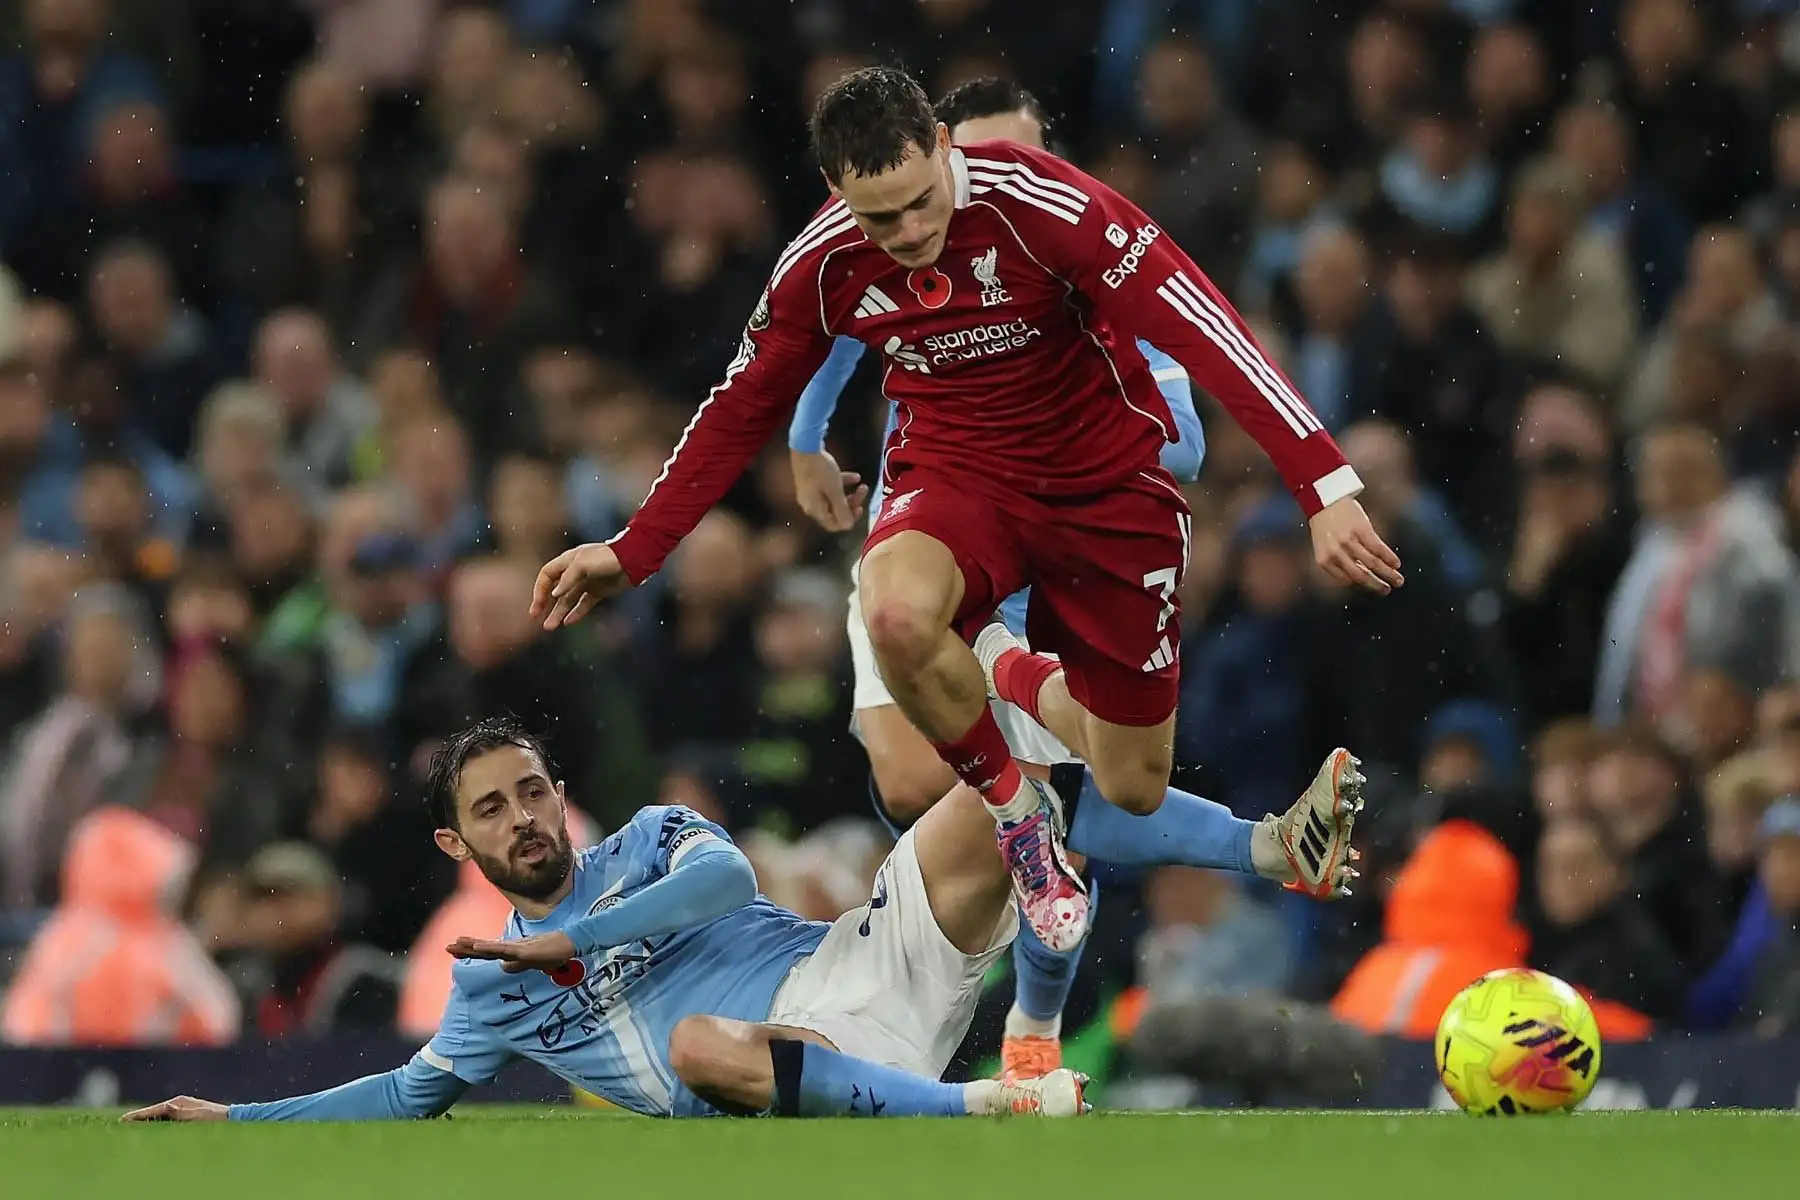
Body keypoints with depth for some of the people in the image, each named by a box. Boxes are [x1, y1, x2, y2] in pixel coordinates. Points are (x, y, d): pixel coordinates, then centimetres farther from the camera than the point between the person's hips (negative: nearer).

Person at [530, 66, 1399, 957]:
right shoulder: (824, 265, -14)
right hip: (955, 474, 1)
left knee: (1133, 790, 4)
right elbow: (743, 409, 4)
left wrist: (1326, 488, -37)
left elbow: (1200, 327, -30)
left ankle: (1022, 682, 40)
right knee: (897, 612, -37)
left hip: (1104, 483, -1)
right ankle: (1013, 810, -8)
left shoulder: (1036, 203, -27)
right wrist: (632, 551, 4)